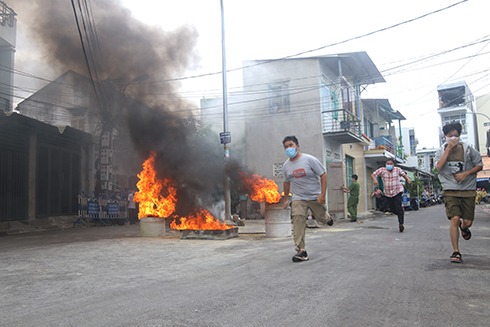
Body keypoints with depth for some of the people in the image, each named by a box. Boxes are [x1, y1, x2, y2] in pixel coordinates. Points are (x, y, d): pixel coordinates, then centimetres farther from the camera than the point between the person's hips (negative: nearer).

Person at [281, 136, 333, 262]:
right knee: (298, 220, -16)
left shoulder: (309, 159, -11)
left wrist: (323, 194, -16)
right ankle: (301, 250, -16)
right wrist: (285, 199, 21)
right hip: (298, 198, 2)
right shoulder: (286, 165, 3)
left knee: (321, 217, 12)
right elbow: (286, 182, 18)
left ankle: (327, 218, 53)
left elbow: (323, 174, -9)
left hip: (315, 196, -2)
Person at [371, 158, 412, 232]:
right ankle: (401, 213, 42)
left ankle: (401, 224, -5)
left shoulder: (397, 170, -4)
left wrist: (408, 179, -8)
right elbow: (373, 174, -11)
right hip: (388, 193, 2)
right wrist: (375, 179, -32)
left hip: (397, 191, -2)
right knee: (392, 209, 9)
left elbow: (404, 174, 11)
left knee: (398, 208, -15)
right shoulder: (382, 170, -8)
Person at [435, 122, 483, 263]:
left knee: (468, 222, 1)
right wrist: (448, 148, -16)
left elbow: (480, 165, 8)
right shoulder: (441, 151, 3)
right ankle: (456, 251, -2)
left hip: (468, 190, 1)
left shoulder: (468, 149, 3)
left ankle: (463, 227, 42)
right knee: (454, 219, -15)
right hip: (450, 191, -1)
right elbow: (439, 166, -15)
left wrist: (466, 173, -8)